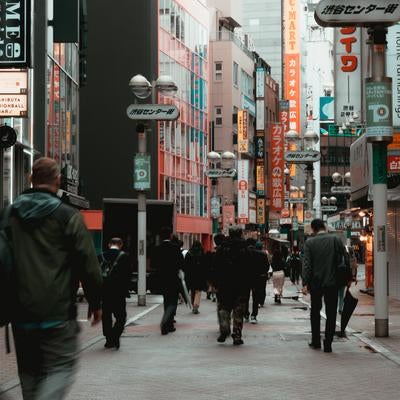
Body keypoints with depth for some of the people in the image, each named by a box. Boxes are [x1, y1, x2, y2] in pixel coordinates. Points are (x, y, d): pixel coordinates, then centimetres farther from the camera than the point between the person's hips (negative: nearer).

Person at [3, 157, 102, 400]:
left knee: (29, 371, 16)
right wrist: (96, 303, 4)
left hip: (21, 312, 5)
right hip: (58, 312, -5)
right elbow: (89, 265, -7)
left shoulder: (10, 215, 8)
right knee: (61, 368, -1)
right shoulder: (68, 216, -6)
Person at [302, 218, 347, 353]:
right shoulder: (335, 240, -3)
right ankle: (328, 344, -1)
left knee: (315, 312, 18)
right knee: (331, 314, 4)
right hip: (332, 282, -1)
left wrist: (305, 283, -12)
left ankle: (315, 341, 23)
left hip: (316, 283, 1)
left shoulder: (309, 242, -4)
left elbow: (306, 264, -10)